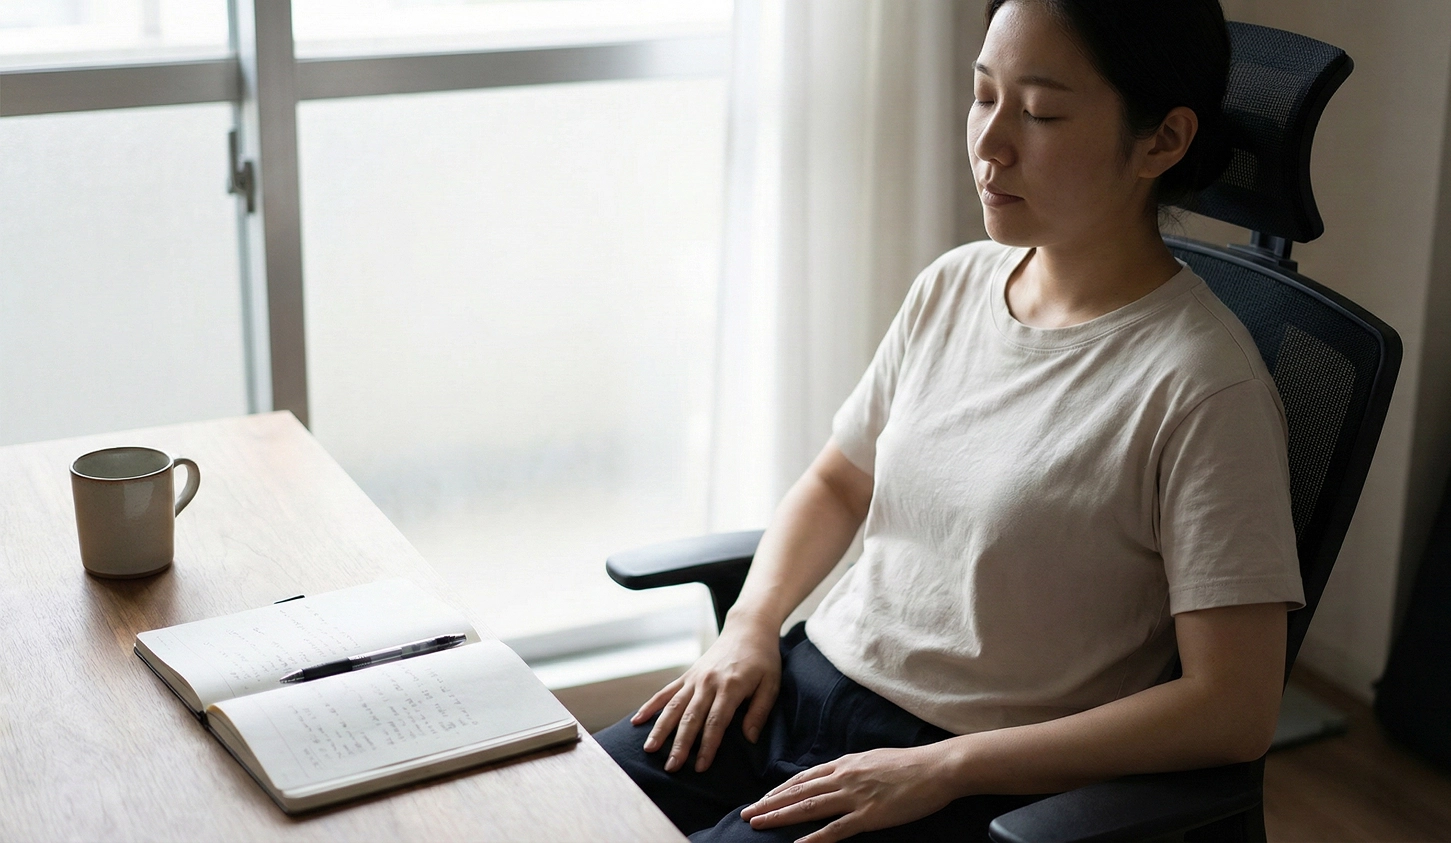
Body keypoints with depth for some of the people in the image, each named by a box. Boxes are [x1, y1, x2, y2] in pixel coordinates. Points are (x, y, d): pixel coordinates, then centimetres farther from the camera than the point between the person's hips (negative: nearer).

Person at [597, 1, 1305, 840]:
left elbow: (1234, 709, -19)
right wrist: (751, 623, 0)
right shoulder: (954, 284, 3)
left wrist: (943, 769, -20)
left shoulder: (1204, 385, -17)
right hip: (810, 681, 6)